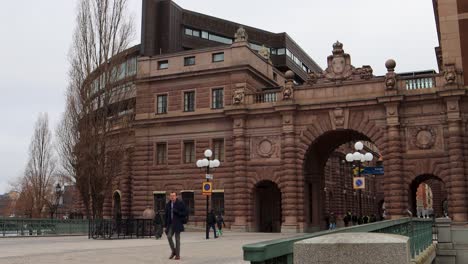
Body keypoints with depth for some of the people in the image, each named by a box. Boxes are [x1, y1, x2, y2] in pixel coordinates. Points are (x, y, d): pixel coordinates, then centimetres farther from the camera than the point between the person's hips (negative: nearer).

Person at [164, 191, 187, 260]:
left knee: (177, 239, 0)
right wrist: (166, 225, 9)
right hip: (170, 224, 4)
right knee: (169, 236, -10)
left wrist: (177, 212, -20)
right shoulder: (168, 204, 9)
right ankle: (173, 251, 11)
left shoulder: (180, 203, -5)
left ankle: (177, 255, 9)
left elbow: (185, 213, -7)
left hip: (177, 224, -4)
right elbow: (166, 215, 13)